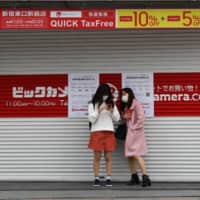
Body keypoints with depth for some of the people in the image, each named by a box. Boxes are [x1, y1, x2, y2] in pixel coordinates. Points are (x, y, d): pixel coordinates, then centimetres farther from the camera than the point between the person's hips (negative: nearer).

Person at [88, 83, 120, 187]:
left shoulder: (111, 104, 11)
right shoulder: (92, 104, 2)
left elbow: (117, 118, 10)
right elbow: (91, 119, -5)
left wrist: (112, 111, -8)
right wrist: (99, 110, -17)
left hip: (109, 132, 2)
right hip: (96, 132, -2)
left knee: (108, 157, 0)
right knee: (97, 157, -2)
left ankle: (108, 179, 0)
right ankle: (96, 179, 2)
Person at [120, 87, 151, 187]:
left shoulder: (136, 103, -7)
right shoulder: (125, 106, 18)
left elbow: (141, 117, -15)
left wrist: (135, 127, -12)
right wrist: (124, 116, 3)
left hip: (136, 132, -9)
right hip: (129, 132, 9)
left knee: (136, 154, -17)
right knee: (129, 155, 7)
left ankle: (145, 177, -18)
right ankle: (134, 177, 15)